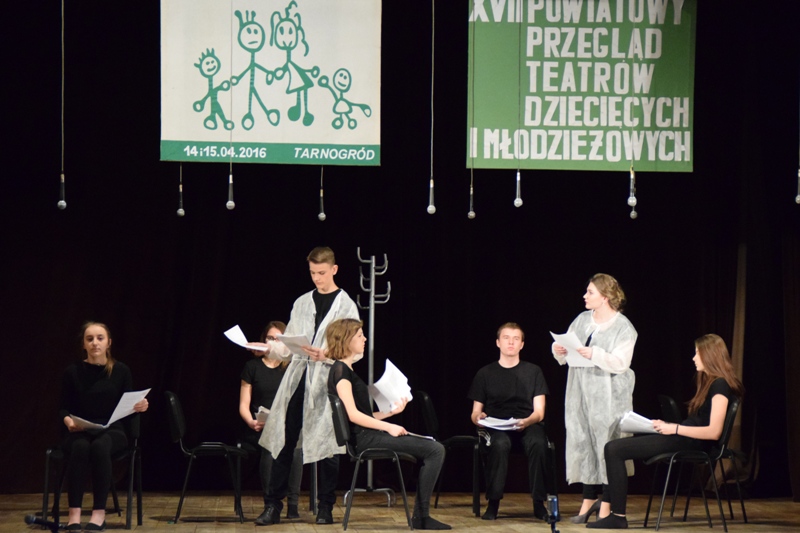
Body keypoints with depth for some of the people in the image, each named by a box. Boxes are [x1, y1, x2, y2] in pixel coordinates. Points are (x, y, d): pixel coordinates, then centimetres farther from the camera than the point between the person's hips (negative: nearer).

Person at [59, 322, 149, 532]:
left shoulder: (121, 371, 3)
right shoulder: (73, 372, 2)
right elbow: (64, 408, 5)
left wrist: (139, 407, -13)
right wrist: (68, 421, -17)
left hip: (112, 430, 0)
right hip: (80, 432, 0)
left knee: (100, 446, -37)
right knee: (80, 447, -37)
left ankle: (99, 513, -33)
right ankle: (74, 513, -39)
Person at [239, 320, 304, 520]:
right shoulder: (252, 367, 8)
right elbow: (244, 405, 4)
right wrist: (251, 422, -15)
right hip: (259, 429, -1)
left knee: (294, 443, -34)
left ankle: (293, 505, -29)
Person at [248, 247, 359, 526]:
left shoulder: (346, 306, 3)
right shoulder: (302, 303, 15)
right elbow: (289, 346, 17)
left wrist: (326, 355, -19)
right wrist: (270, 347, -3)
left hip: (326, 382, -3)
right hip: (297, 377, 4)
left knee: (326, 445, -1)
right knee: (283, 441, -1)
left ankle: (325, 508, 8)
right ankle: (273, 506, 1)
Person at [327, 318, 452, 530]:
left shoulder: (346, 370, 20)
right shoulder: (340, 371, -10)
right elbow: (353, 415, -18)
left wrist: (392, 411, 17)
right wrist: (388, 427, -16)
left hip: (367, 436, 10)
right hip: (363, 439, -10)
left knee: (434, 448, 12)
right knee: (435, 450, -14)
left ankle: (421, 515, 4)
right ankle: (421, 516, -10)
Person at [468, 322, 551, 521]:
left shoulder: (533, 372, 10)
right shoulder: (485, 374, 11)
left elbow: (539, 413, 3)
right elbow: (475, 413, 12)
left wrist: (526, 421, -20)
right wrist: (479, 418, -13)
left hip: (528, 425, 0)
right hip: (496, 427, 0)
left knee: (538, 443, -36)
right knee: (500, 444, -38)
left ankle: (538, 503, -27)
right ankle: (493, 503, -29)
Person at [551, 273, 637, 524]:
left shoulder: (623, 327, -5)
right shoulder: (582, 320, 12)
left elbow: (620, 362, -16)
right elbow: (565, 355, 16)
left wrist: (594, 354, -26)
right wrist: (559, 350, -6)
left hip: (608, 398, -6)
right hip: (581, 395, 6)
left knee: (607, 445, -5)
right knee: (583, 445, 3)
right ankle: (589, 500, 9)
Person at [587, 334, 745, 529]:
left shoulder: (720, 386, -14)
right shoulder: (710, 382, 17)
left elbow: (713, 432, -21)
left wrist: (674, 429, -16)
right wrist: (667, 426, 5)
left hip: (689, 443, -11)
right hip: (684, 439, 11)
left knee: (614, 449, -13)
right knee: (615, 446, 7)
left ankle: (618, 517, -9)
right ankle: (605, 511, -4)